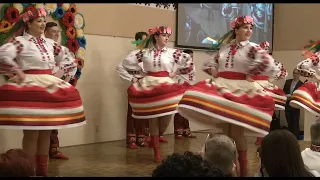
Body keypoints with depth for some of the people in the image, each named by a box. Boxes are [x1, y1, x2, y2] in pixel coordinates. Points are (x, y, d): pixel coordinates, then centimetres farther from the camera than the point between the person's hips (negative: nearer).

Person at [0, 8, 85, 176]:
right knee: (32, 133, -8)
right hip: (30, 88, -7)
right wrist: (17, 71, -19)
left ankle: (42, 170, 20)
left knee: (46, 131, 10)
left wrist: (68, 74, 12)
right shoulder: (21, 41, -8)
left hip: (49, 88, 7)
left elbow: (67, 56, 24)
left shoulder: (49, 43, 12)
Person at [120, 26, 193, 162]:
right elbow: (127, 61, 9)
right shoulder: (145, 52, 2)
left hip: (166, 87, 1)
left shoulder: (172, 52, 1)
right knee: (153, 120, 3)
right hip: (149, 87, 0)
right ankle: (157, 152, 14)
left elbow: (189, 62, 2)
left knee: (165, 120, -2)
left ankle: (154, 140, 32)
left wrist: (175, 73, 2)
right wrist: (140, 72, 7)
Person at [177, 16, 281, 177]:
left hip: (241, 92, -4)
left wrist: (250, 74, -11)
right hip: (222, 90, 4)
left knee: (236, 132, -2)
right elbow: (209, 63, 24)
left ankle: (243, 169, 15)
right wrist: (213, 71, 5)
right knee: (225, 130, 8)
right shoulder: (224, 48, 11)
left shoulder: (253, 48, -2)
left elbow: (267, 63, -18)